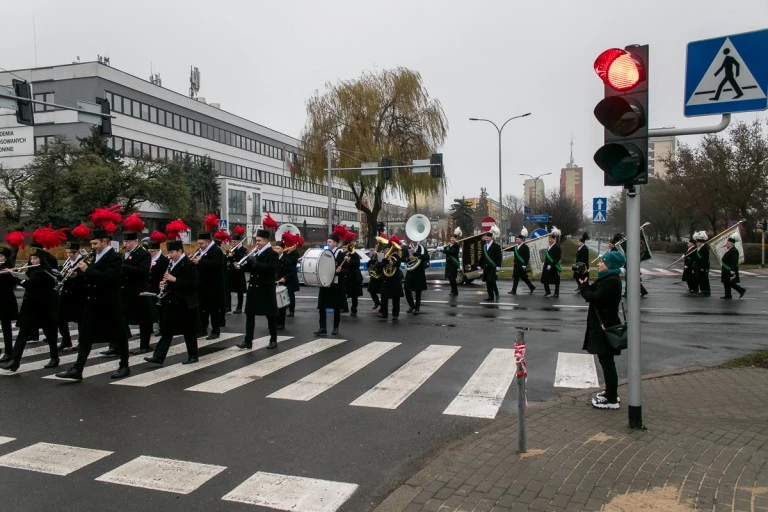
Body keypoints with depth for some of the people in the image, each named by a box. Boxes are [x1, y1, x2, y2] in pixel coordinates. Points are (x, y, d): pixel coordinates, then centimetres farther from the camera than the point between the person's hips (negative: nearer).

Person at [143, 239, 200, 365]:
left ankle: (193, 356, 16)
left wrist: (174, 279, -25)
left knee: (189, 331, 4)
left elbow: (193, 283, -21)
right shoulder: (171, 263, 11)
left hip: (185, 303, -7)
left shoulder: (189, 265, -13)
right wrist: (164, 283, -1)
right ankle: (158, 356, 8)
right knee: (166, 330, 7)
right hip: (171, 302, 7)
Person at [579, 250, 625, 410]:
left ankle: (612, 400, 4)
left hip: (606, 328, -10)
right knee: (606, 361, 19)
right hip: (601, 326, 10)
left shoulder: (612, 281, -20)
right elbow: (593, 294, 12)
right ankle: (611, 393, 31)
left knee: (607, 362, -4)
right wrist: (584, 282, 0)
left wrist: (584, 286, -9)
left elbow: (594, 298, -24)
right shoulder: (606, 278, 13)